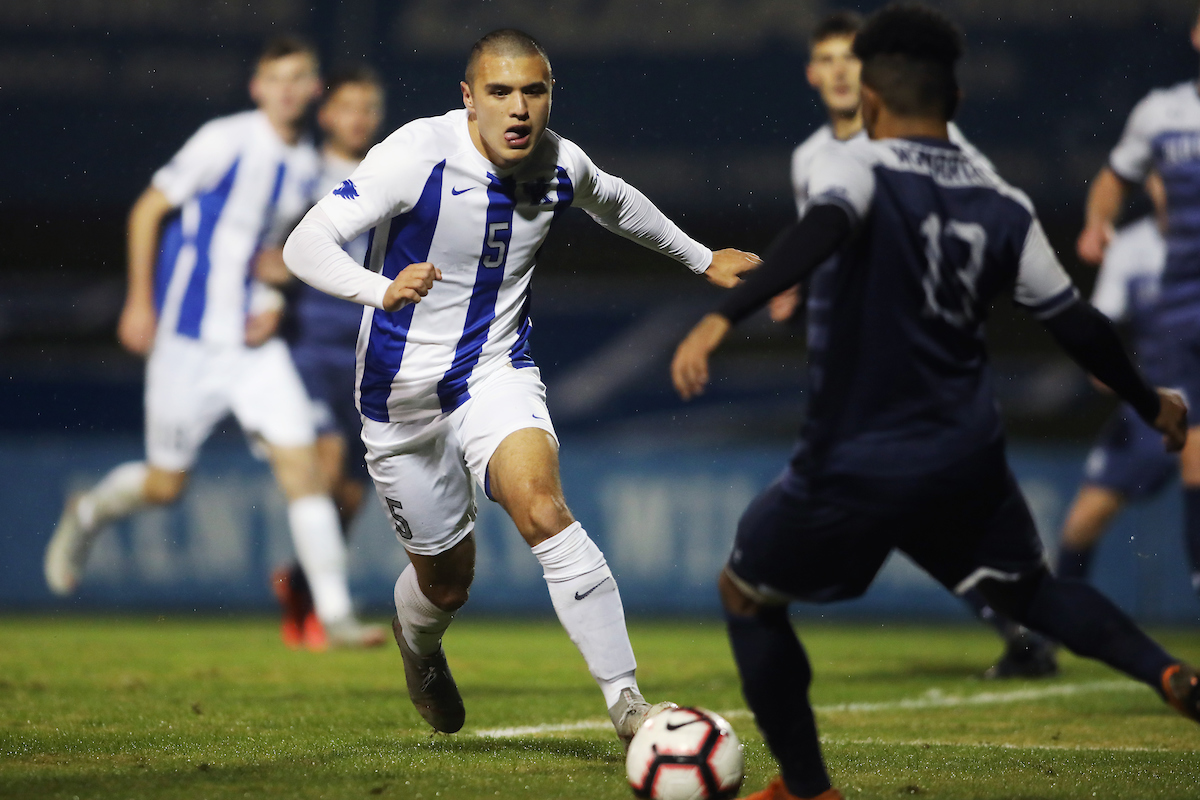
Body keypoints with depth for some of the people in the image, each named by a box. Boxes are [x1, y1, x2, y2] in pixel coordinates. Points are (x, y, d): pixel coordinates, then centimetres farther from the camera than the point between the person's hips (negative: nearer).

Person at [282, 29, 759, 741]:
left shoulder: (562, 165, -6)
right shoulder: (418, 155, -20)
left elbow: (617, 203, 20)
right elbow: (305, 244, -26)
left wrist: (702, 258, 30)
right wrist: (382, 291, -45)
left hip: (497, 374, 1)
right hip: (403, 390, -1)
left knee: (540, 505, -29)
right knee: (446, 581, 10)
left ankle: (626, 700, -28)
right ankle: (418, 648, 49)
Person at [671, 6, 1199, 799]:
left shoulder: (860, 166, -10)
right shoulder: (1003, 203, 4)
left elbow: (819, 233, -32)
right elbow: (1074, 322, 8)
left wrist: (722, 318, -44)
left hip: (857, 466, -5)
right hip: (968, 457, 5)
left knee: (746, 593, 16)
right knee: (1029, 589, 24)